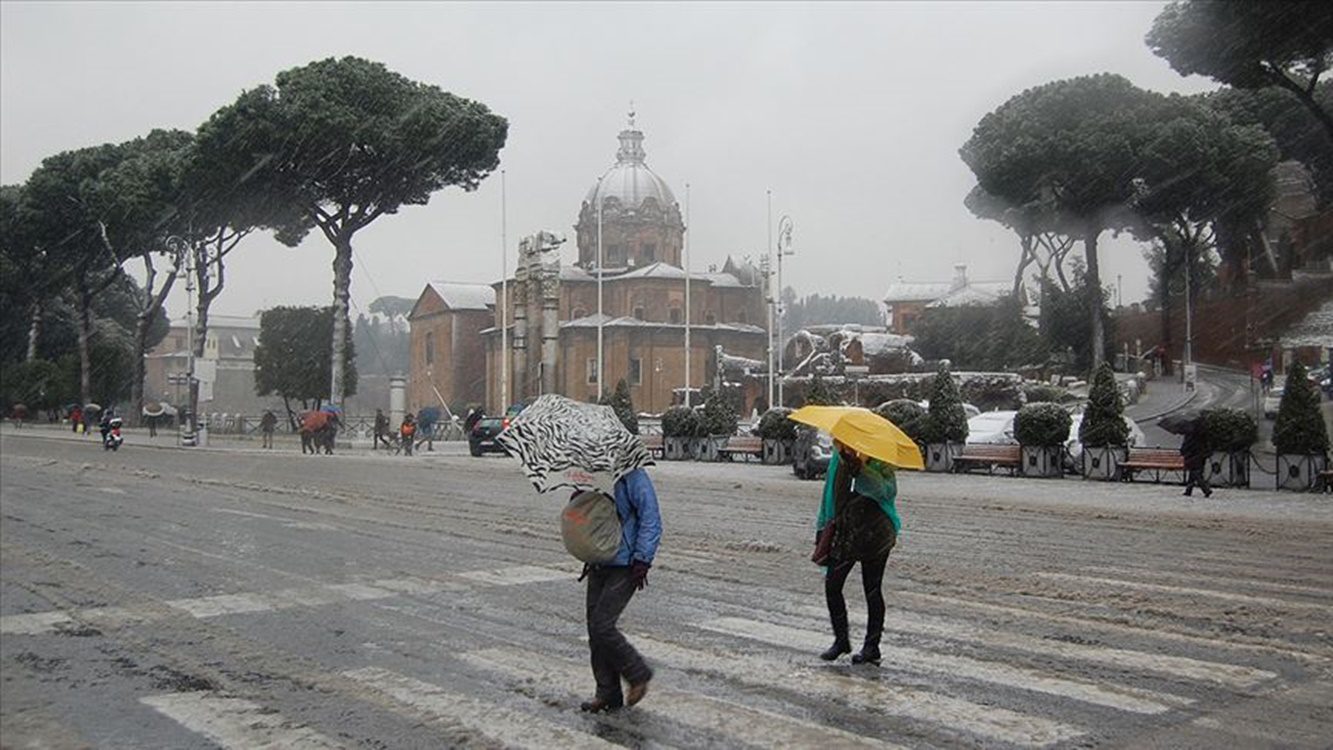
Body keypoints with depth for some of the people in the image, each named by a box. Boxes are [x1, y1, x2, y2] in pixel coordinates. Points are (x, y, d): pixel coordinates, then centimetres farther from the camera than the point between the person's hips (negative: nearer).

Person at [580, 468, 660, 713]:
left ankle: (638, 675, 10)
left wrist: (642, 560, -18)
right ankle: (608, 694, 17)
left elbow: (651, 520, -16)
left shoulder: (633, 476, -14)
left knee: (602, 626, -11)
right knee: (595, 628, 7)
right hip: (599, 564, 8)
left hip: (625, 566, -8)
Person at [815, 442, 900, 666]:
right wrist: (823, 529, 17)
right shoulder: (838, 461, 8)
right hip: (844, 534, 5)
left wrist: (859, 468, -35)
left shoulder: (879, 462, -9)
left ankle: (872, 647, 13)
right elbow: (830, 495, 18)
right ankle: (841, 640, 16)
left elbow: (888, 490, -27)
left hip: (874, 535, -5)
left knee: (872, 590, 3)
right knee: (832, 585, 1)